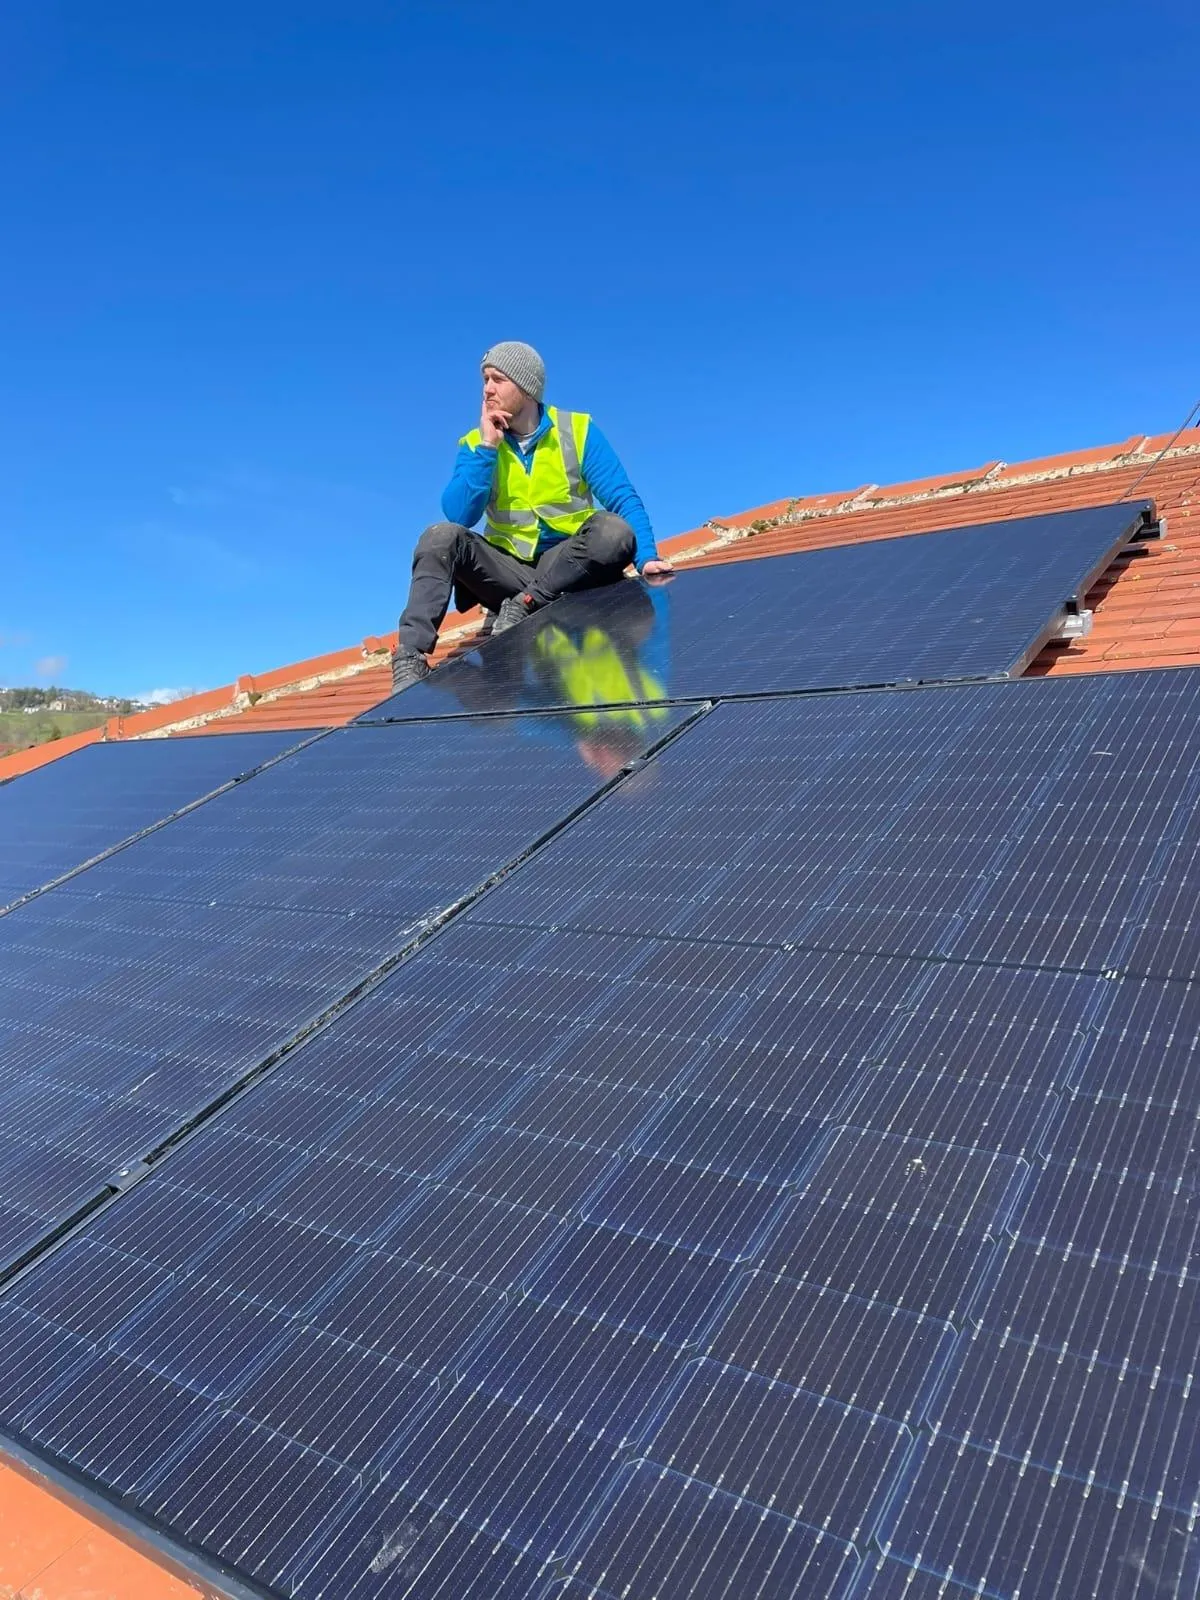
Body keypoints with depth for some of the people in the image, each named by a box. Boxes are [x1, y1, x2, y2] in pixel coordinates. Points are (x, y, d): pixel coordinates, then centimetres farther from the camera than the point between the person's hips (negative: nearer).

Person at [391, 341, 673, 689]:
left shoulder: (578, 430, -1)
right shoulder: (475, 443, 3)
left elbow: (623, 499, -9)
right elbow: (458, 515, -11)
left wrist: (647, 557, -23)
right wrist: (487, 447, -14)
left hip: (569, 571, -1)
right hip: (507, 569, 1)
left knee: (615, 531, -30)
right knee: (442, 536, -26)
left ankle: (522, 607, -24)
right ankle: (410, 657, -35)